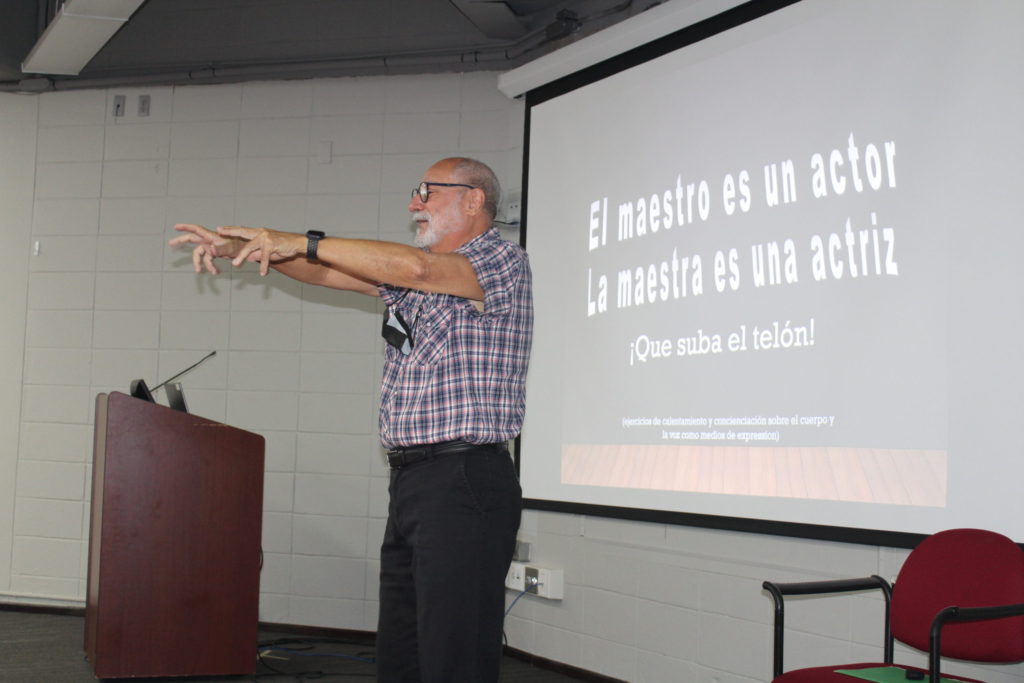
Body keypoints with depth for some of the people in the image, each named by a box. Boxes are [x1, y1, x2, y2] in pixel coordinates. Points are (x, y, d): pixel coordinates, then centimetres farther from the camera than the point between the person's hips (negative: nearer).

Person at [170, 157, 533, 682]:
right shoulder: (412, 275, 22)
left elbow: (415, 267, -19)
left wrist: (304, 242, -13)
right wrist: (236, 246, 8)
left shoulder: (504, 262, -3)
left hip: (464, 481, -8)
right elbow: (327, 271, 18)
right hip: (409, 481, 8)